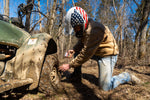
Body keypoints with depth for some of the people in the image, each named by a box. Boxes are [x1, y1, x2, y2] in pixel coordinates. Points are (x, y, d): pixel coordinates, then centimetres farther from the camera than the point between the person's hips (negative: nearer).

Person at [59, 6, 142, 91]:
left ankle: (127, 76, 10)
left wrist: (70, 65, -23)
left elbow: (86, 54, -30)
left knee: (105, 87, -11)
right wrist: (73, 50, -13)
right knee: (77, 51, 4)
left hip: (108, 54, -9)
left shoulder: (94, 30, -32)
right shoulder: (84, 28, -2)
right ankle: (77, 76, 11)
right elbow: (81, 43, 9)